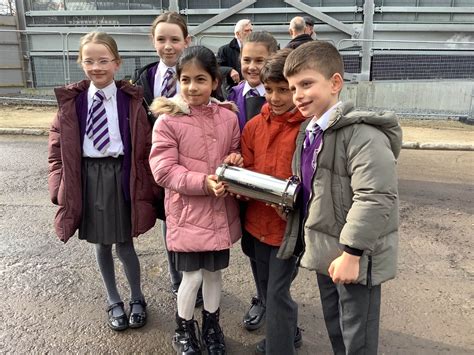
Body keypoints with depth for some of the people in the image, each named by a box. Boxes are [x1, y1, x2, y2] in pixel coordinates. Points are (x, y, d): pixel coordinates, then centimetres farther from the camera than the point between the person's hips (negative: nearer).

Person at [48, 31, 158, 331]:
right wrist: (61, 182, -2)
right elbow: (58, 144, 5)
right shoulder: (72, 100, 0)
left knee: (124, 243, 5)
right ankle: (114, 301, 35)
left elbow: (146, 144, -5)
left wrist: (147, 185, -8)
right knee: (101, 244, 14)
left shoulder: (130, 99, -6)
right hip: (87, 176, 3)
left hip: (121, 175, -3)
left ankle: (137, 298, 30)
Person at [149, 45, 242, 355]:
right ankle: (184, 329, 32)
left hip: (221, 210, 4)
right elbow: (163, 170, -15)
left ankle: (211, 326, 41)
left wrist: (234, 162, -10)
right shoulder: (167, 121, -11)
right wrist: (203, 182, -24)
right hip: (187, 211, -3)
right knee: (193, 275, 3)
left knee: (215, 271, 17)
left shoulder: (229, 118, 1)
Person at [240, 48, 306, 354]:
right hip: (258, 219, 7)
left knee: (277, 292, 1)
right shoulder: (255, 125, 3)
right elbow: (246, 169, 9)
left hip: (290, 222, -6)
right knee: (266, 287, 22)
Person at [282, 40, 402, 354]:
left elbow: (376, 199, -28)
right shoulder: (308, 132, 8)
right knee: (335, 328, 25)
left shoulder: (363, 134, -23)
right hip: (325, 251, 8)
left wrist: (352, 253, -25)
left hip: (355, 256, -8)